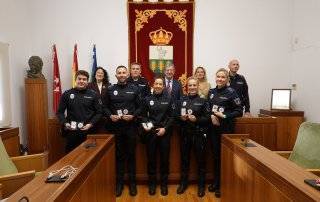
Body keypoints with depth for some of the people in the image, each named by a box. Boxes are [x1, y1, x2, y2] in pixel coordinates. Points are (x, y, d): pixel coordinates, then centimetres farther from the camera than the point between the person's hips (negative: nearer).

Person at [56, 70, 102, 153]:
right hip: (71, 132, 1)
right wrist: (65, 123, -7)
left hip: (88, 131, -1)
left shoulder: (93, 95, 3)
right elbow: (60, 112, 9)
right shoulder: (67, 94, 5)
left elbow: (99, 112, 3)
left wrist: (91, 124, -10)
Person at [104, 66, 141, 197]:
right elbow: (105, 107, 7)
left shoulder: (134, 89, 3)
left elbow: (140, 107, 3)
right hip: (116, 126, 1)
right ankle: (119, 182, 24)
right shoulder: (110, 90, 5)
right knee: (119, 155, 10)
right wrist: (110, 116, -11)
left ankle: (132, 182, 23)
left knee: (131, 154, 8)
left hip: (131, 126, 0)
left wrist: (133, 116, -13)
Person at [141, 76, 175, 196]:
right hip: (150, 132, 1)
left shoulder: (168, 99, 2)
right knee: (151, 158, 7)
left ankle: (164, 183, 23)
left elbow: (172, 116, 1)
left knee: (164, 158, 7)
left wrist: (165, 128, -9)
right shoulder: (147, 99, 4)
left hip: (164, 132, 0)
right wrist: (145, 125, -11)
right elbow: (144, 115, 7)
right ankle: (152, 183, 23)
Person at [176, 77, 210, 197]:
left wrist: (196, 119, -19)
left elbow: (207, 118, -5)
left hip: (199, 134, -2)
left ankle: (201, 185, 25)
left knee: (200, 160, 8)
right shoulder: (182, 100, 7)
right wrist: (181, 118, -10)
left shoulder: (203, 101, 0)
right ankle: (183, 183, 30)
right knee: (184, 159, 13)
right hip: (185, 134, 2)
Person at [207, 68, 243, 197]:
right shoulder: (211, 92, 7)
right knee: (215, 155, 13)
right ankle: (216, 182, 29)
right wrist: (211, 116, -5)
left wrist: (224, 116, -19)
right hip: (213, 128, 5)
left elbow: (239, 111, -8)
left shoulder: (231, 92, -8)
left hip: (226, 128, -4)